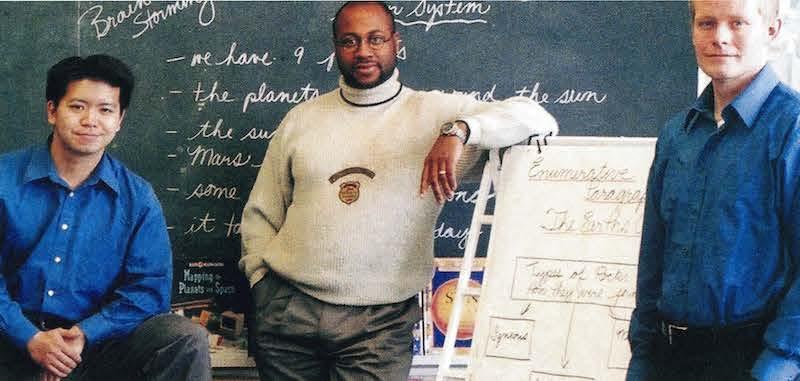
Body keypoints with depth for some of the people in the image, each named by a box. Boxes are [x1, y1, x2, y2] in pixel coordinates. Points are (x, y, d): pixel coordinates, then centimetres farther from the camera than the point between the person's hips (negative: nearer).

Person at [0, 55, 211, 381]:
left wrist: (85, 334, -15)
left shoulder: (137, 197, 5)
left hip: (98, 340, 2)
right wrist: (31, 339, -17)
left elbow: (149, 287, 0)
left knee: (188, 340, -19)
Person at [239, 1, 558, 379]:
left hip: (379, 320, -2)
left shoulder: (435, 112, 0)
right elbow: (261, 214, 16)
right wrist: (261, 280, 2)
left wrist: (459, 130, -26)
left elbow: (536, 118, -11)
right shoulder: (302, 118, 9)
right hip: (287, 307, 3)